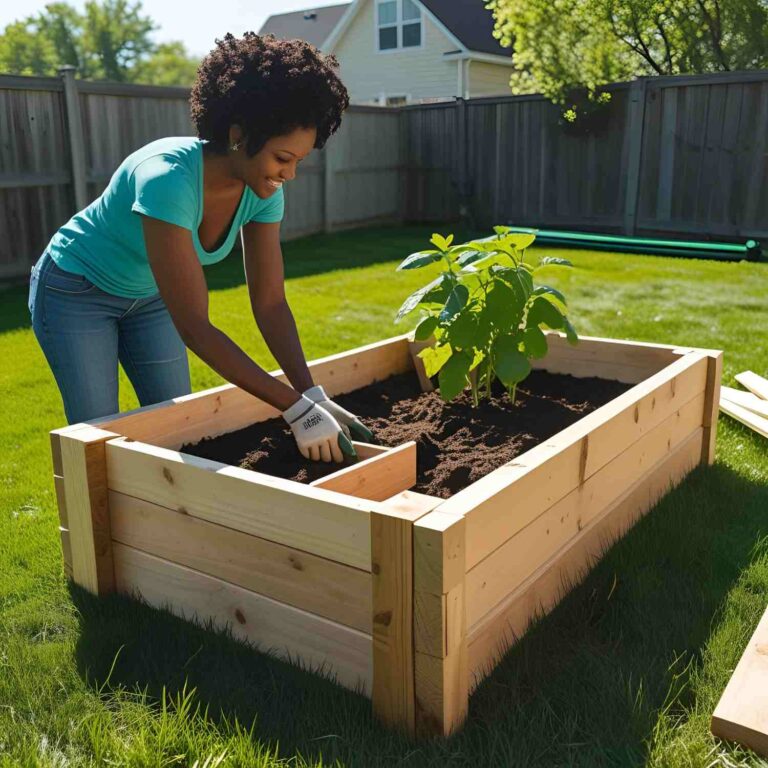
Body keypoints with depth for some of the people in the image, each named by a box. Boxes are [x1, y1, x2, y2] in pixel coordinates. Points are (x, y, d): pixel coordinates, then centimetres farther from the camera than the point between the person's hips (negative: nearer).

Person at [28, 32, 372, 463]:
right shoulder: (167, 178, -39)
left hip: (150, 296, 6)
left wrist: (313, 396, -28)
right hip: (76, 292, -6)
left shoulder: (262, 191, -19)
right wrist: (296, 408, -40)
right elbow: (194, 326, -40)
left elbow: (270, 303, -16)